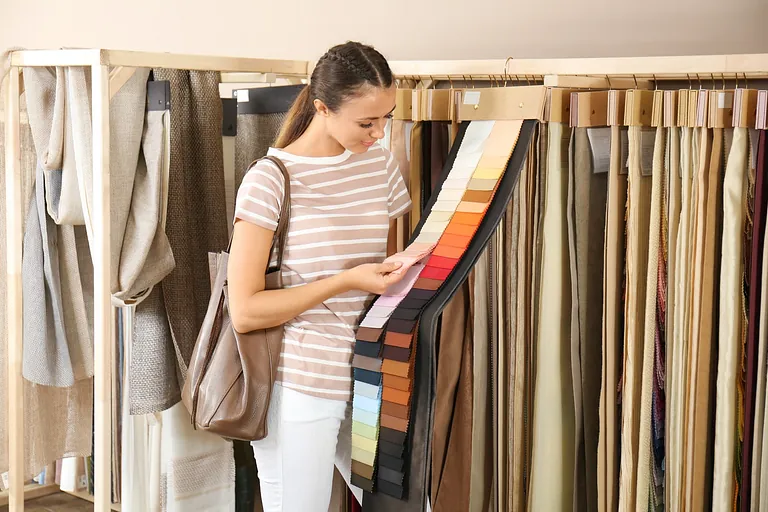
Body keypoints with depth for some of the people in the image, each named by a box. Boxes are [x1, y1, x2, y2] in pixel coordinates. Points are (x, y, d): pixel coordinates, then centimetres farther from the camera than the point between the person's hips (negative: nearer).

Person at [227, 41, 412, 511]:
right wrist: (346, 282, -19)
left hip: (366, 378, 6)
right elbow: (244, 311, -15)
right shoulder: (270, 178, -12)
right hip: (299, 386, -5)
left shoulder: (381, 164, 6)